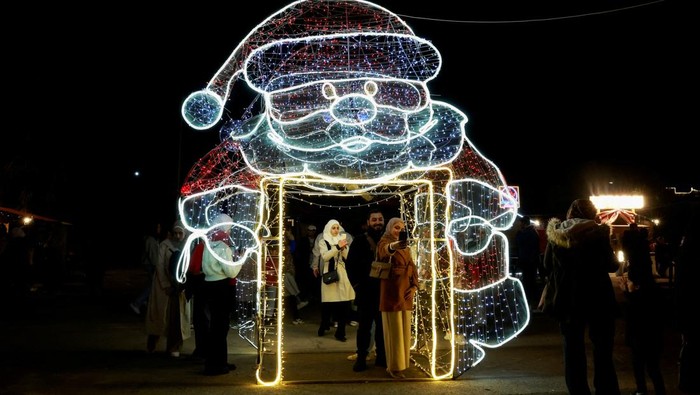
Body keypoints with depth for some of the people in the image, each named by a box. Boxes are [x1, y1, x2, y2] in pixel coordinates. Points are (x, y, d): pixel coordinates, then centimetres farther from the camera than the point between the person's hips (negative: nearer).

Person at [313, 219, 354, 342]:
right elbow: (325, 256, -11)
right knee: (327, 303, 1)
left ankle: (340, 332, 4)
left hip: (342, 275, 2)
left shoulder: (342, 240, 12)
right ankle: (324, 326, 25)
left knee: (344, 304, -4)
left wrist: (343, 247, -12)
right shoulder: (323, 242, 5)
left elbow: (348, 257, 4)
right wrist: (337, 247, -18)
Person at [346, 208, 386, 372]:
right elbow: (351, 264, -2)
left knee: (383, 325, 9)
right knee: (364, 326, 4)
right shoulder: (360, 240, -1)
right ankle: (361, 357, 11)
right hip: (366, 291, -2)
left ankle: (381, 356, 19)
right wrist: (357, 285, -7)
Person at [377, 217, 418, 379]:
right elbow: (385, 250, -32)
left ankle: (403, 361, 23)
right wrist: (394, 246, -56)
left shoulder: (405, 247, 15)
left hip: (405, 291, 7)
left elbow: (412, 267, 15)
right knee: (394, 329, -4)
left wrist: (414, 286, 0)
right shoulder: (384, 242, -7)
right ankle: (394, 367, 2)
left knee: (404, 328, 12)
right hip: (391, 291, -7)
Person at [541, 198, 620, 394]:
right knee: (602, 351, 8)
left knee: (573, 349, 11)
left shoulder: (556, 234, 0)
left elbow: (547, 265, 10)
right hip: (597, 299, -2)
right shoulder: (598, 233, -8)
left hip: (566, 299, 2)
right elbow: (612, 265, 0)